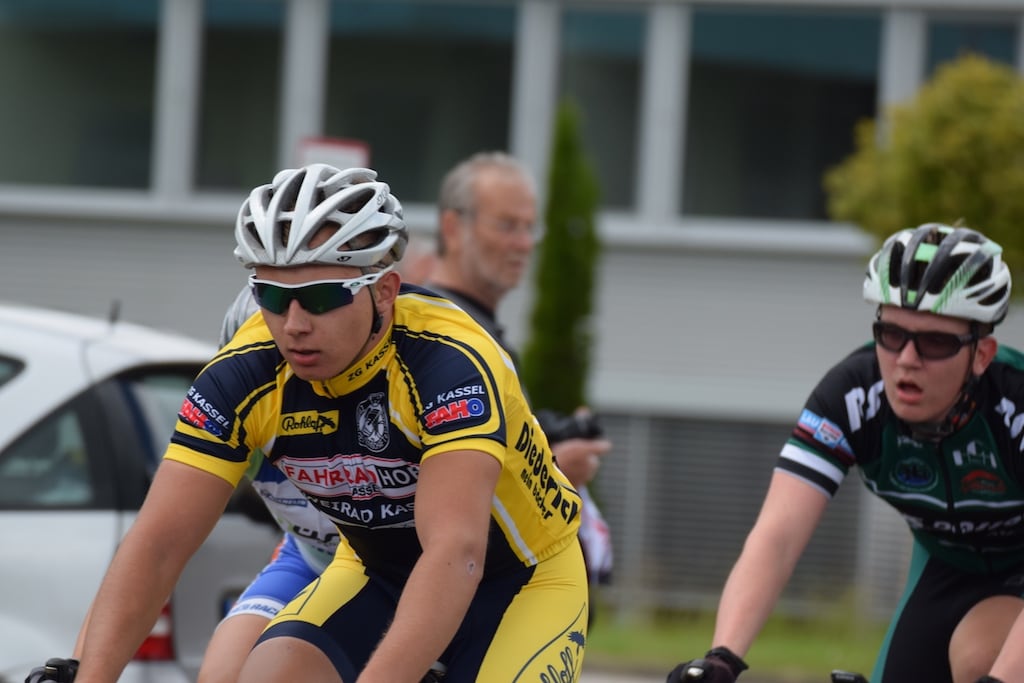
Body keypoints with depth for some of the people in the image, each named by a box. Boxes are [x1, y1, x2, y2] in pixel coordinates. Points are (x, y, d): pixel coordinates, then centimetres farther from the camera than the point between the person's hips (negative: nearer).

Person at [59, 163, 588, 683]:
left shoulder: (448, 362, -34)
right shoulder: (245, 374, -22)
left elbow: (456, 552, -47)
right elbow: (157, 545, -26)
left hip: (524, 580, -3)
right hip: (380, 575, 4)